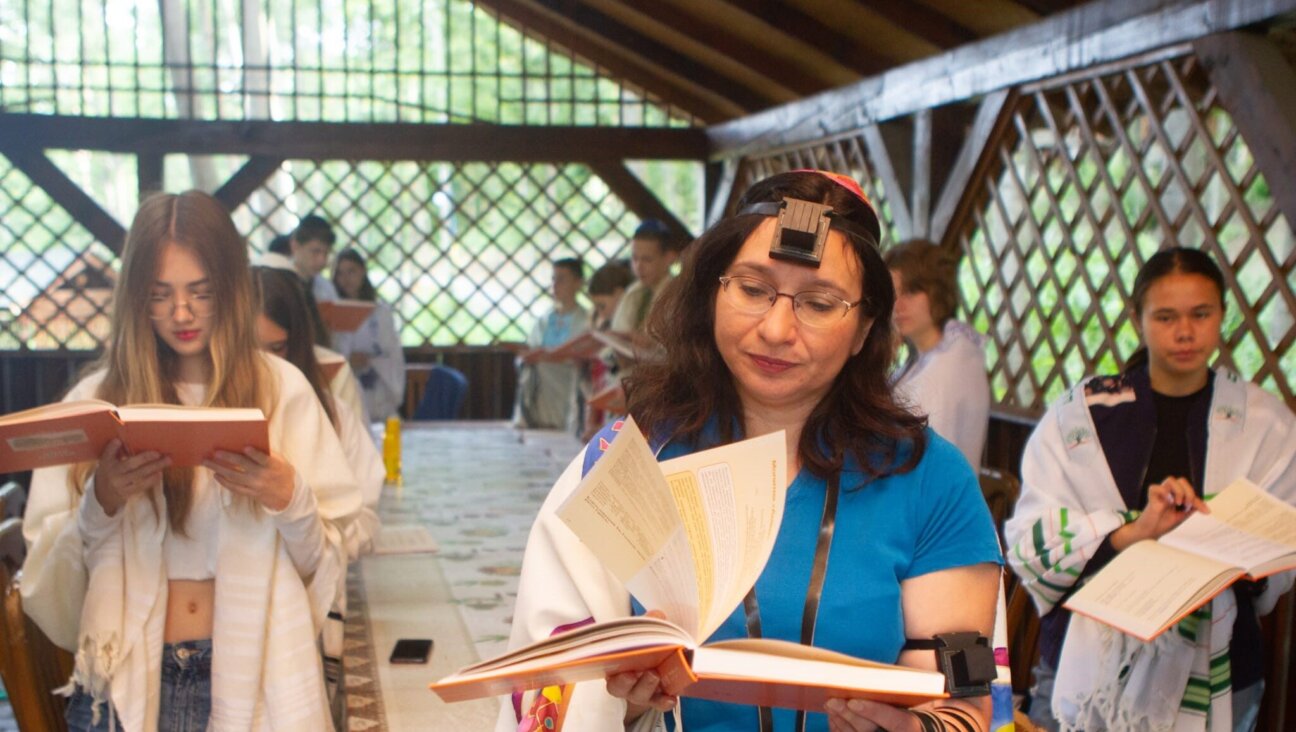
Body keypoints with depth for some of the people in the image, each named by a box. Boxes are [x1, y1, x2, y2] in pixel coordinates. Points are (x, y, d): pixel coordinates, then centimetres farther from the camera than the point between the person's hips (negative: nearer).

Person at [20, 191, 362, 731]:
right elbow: (47, 572, 1)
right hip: (130, 674, 1)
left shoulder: (281, 389, -1)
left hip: (251, 669, -1)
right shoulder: (98, 398, 1)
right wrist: (100, 502, -16)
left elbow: (324, 559, 0)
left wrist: (289, 499, -19)